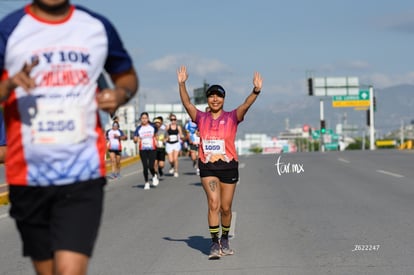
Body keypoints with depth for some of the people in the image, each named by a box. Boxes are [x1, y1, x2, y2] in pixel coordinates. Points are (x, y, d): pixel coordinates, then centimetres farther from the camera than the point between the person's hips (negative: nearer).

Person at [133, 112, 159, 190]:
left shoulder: (152, 127, 3)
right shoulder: (138, 128, 0)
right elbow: (135, 140, -5)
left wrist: (156, 141, 8)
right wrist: (136, 139, -27)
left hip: (152, 149, 0)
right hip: (143, 150, 0)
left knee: (151, 166, -10)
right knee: (145, 167, -1)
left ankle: (154, 176, 22)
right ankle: (146, 183, 13)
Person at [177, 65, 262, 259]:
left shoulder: (232, 118, 0)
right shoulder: (201, 118, 5)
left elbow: (246, 105, -14)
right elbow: (186, 103, -3)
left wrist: (256, 91, -31)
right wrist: (182, 84, -15)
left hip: (228, 166, 0)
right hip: (207, 167, 0)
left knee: (225, 207, 8)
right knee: (213, 204, -13)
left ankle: (225, 239, 30)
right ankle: (214, 243, -8)